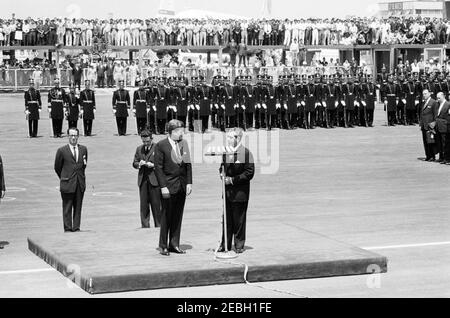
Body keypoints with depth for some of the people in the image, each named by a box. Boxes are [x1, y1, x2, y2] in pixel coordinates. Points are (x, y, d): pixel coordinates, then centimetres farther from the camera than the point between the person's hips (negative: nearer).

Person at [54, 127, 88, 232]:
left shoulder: (83, 149, 8)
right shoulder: (62, 151, -2)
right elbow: (57, 168, 8)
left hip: (80, 184, 3)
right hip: (67, 184, -3)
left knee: (78, 207, 6)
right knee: (67, 208, 0)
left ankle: (76, 228, 11)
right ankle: (67, 229, 5)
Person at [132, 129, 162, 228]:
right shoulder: (139, 149, 15)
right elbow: (134, 163, 17)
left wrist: (153, 165, -15)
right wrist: (139, 164, -5)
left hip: (154, 179, -4)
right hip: (142, 180, 4)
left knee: (156, 204, -1)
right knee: (143, 204, 4)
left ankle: (158, 225, 6)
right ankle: (145, 226, 8)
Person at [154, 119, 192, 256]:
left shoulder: (184, 143, 8)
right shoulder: (161, 146, -7)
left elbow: (188, 164, 11)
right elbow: (158, 167, -9)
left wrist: (189, 182, 3)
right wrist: (163, 186, -14)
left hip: (182, 185, 5)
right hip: (169, 185, -5)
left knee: (178, 216, 9)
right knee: (166, 216, 0)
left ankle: (174, 244, 16)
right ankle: (163, 246, 9)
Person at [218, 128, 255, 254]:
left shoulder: (246, 153, -11)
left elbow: (249, 173, -12)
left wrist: (233, 179, -16)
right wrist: (222, 173, -1)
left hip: (240, 192, -6)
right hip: (227, 191, 6)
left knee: (239, 220, 3)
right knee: (226, 219, 9)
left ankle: (239, 245, 14)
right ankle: (225, 244, 17)